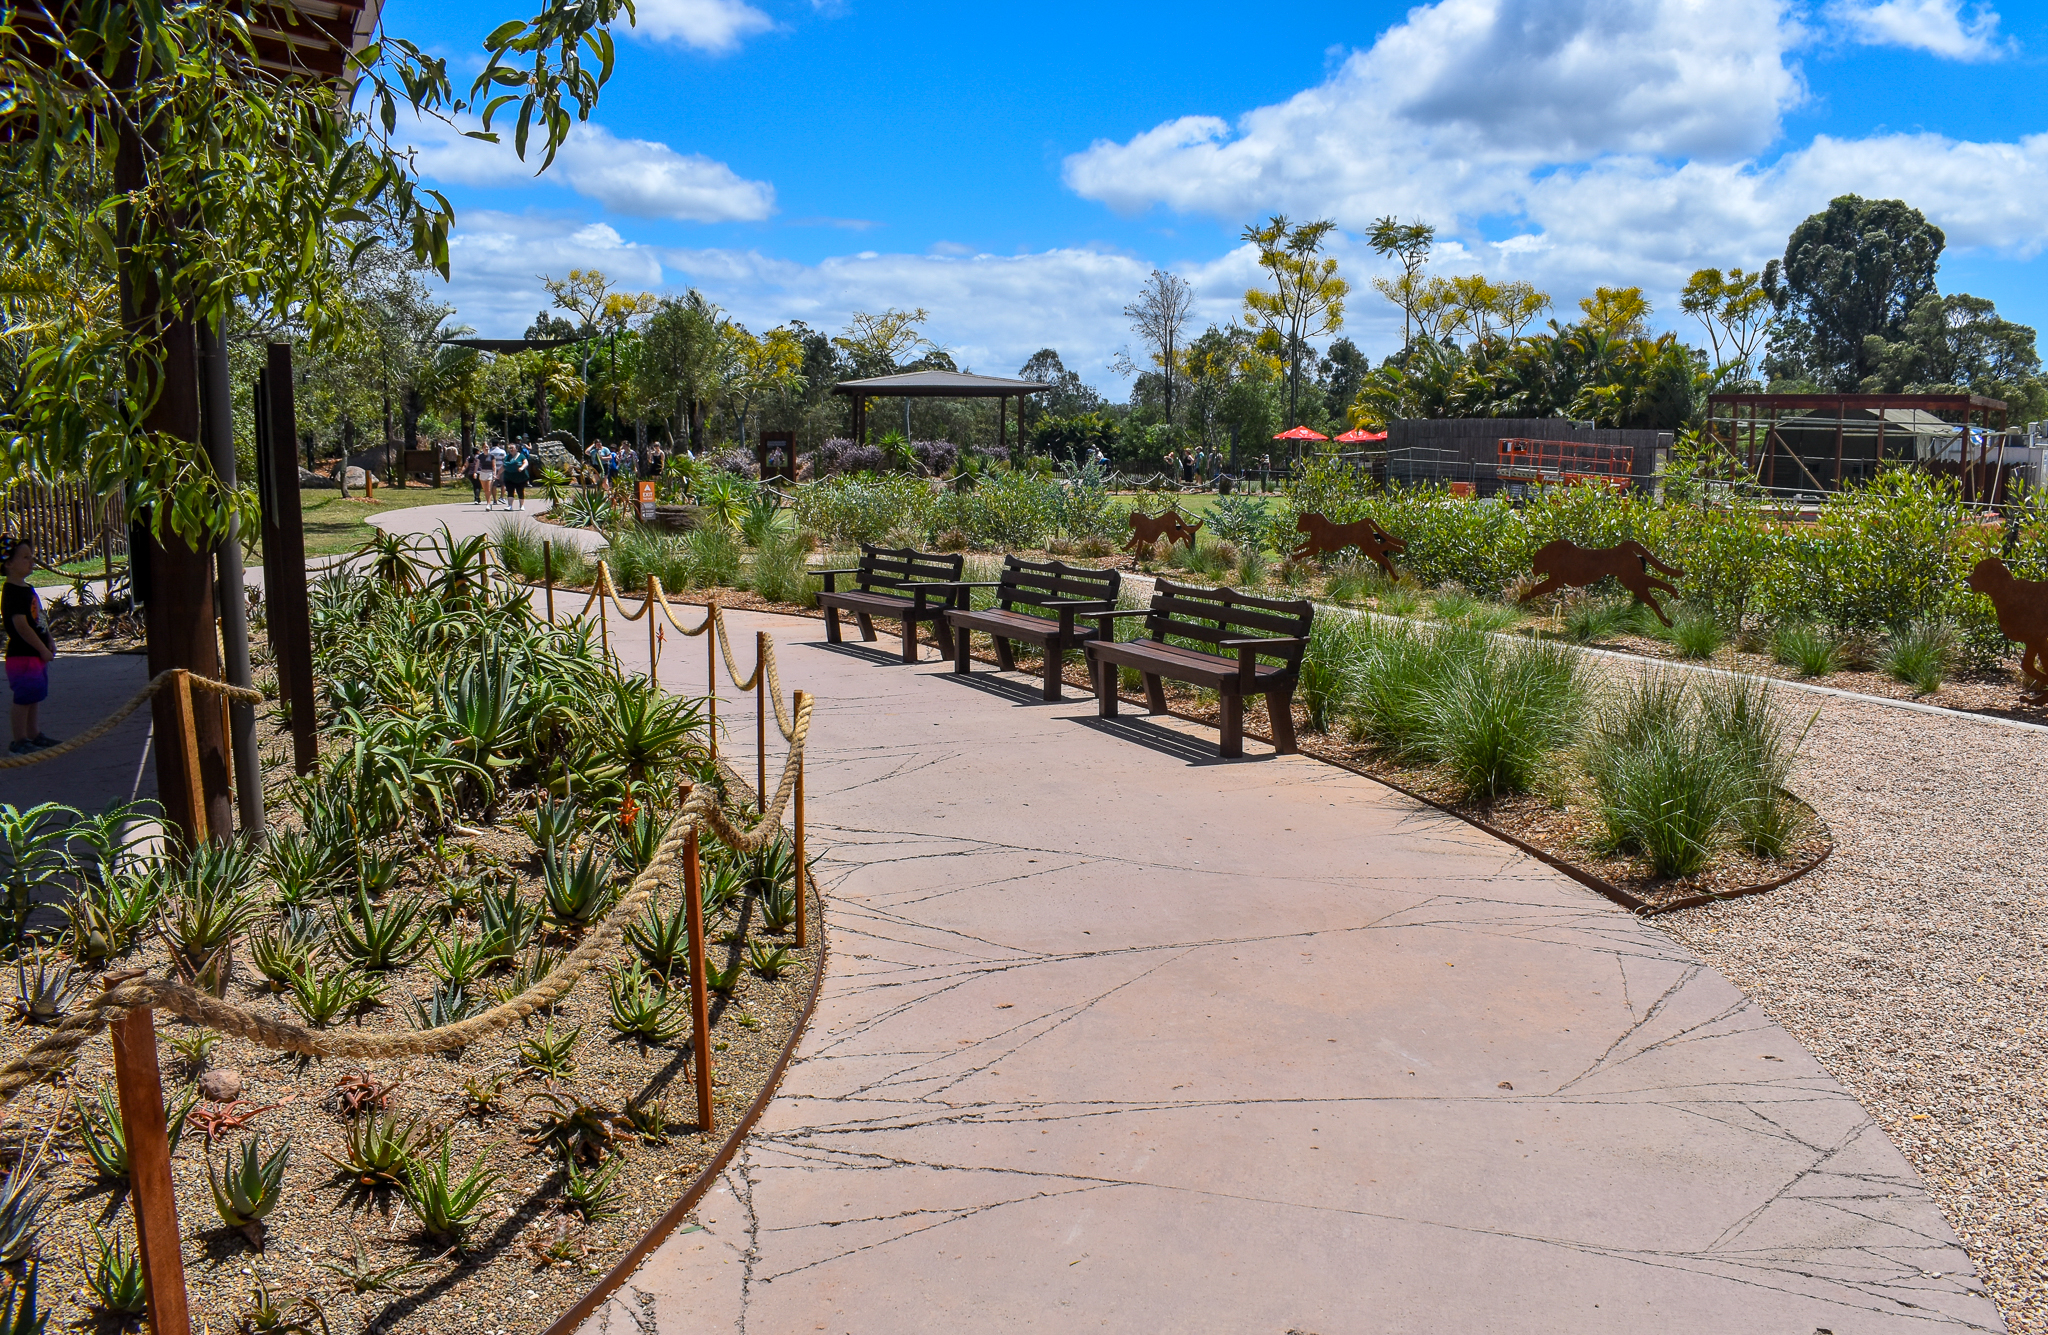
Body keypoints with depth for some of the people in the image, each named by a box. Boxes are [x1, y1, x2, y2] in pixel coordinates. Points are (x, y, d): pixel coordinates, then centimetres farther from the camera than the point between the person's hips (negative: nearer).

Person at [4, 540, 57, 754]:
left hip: (37, 655, 10)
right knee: (24, 698, -5)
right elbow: (21, 625, -22)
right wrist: (43, 649, -19)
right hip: (22, 655, -10)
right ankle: (19, 742, 1)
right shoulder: (12, 592, -17)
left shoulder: (27, 589, 14)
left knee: (33, 697, 17)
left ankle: (34, 735, 27)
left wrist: (49, 641, 8)